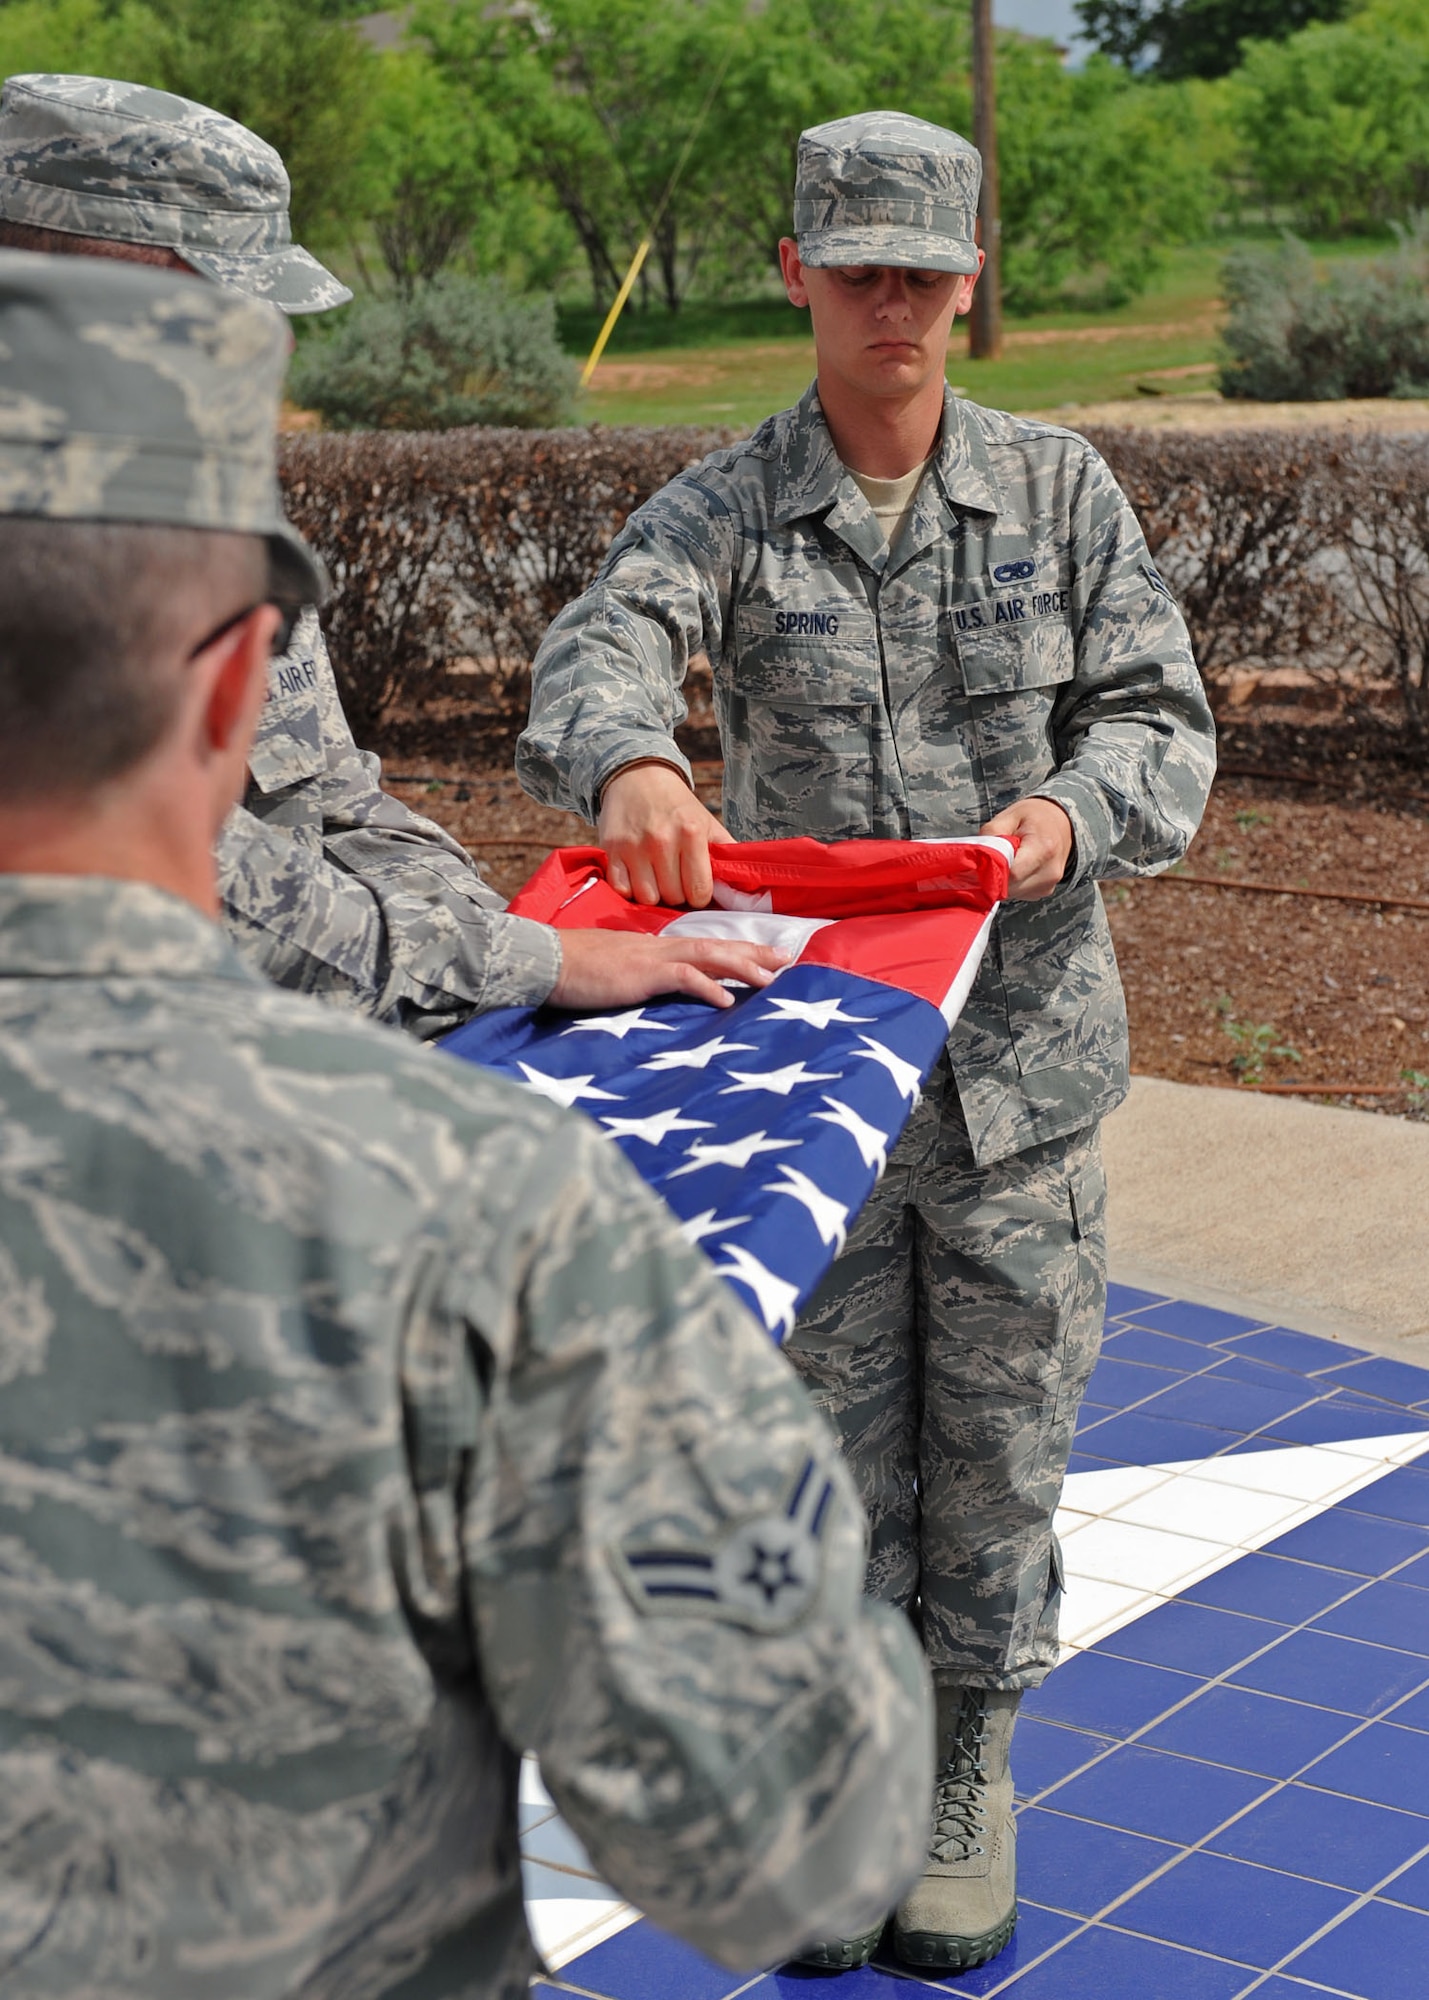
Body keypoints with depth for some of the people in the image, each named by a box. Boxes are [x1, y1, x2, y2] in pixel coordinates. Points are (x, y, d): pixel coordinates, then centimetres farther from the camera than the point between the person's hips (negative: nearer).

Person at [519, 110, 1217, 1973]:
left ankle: (970, 1760, 30)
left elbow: (1160, 715, 2)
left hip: (1018, 1051, 0)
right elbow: (606, 639, -18)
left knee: (1000, 1434, 10)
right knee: (831, 1435, 10)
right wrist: (626, 755, -42)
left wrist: (1075, 805, -21)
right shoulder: (725, 505, 1)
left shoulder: (1060, 485, 4)